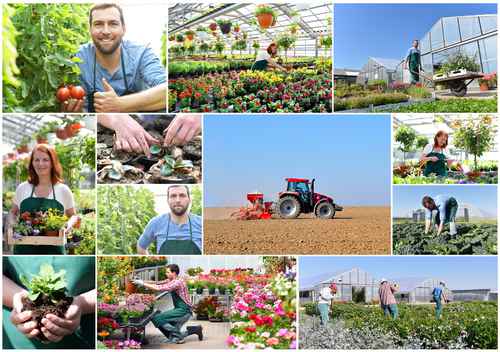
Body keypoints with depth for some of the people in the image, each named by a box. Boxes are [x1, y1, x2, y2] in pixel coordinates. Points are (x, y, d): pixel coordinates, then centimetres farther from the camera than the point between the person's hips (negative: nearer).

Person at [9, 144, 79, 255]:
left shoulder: (63, 190, 1)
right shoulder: (22, 188, 4)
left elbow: (73, 215, 12)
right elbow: (13, 212, 19)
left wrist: (69, 224, -11)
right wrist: (13, 225, -2)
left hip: (53, 249, -1)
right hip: (25, 249, 1)